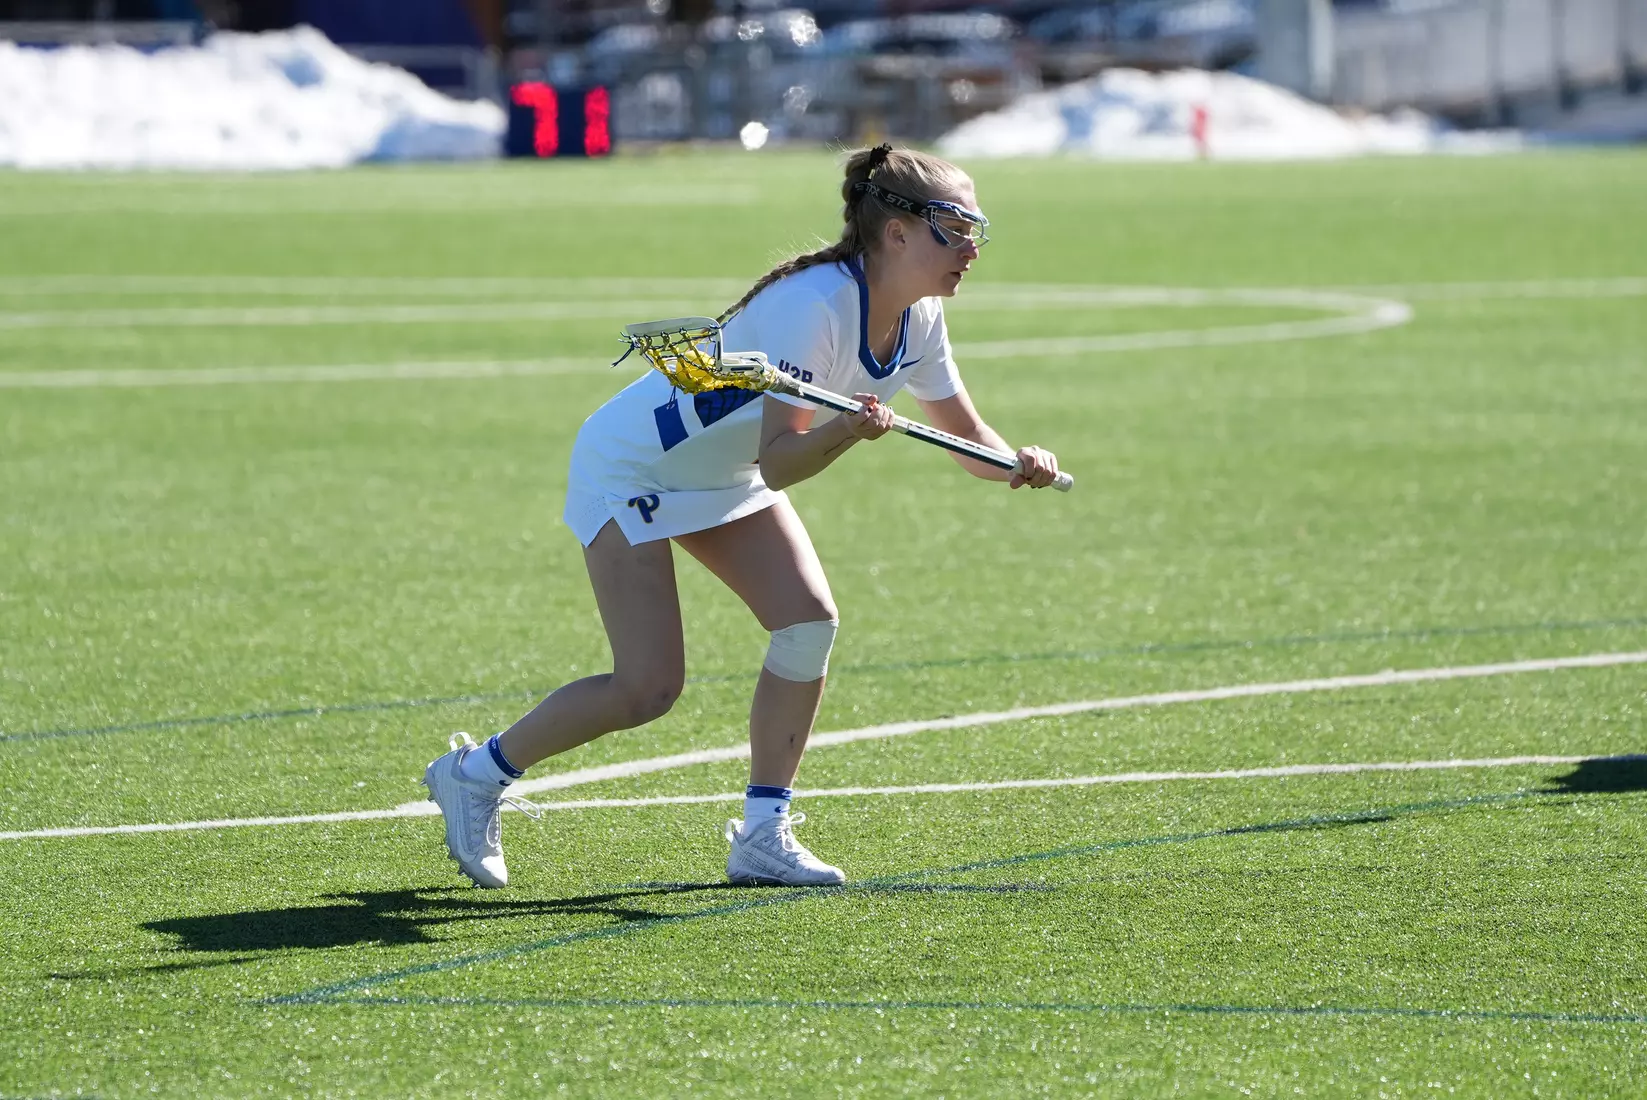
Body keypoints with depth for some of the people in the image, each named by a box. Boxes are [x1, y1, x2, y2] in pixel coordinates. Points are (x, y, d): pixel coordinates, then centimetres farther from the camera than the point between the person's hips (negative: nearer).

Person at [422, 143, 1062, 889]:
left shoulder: (916, 320, -8)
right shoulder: (814, 304, -34)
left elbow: (965, 434, 2)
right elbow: (778, 461, -37)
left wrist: (1017, 463, -18)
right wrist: (844, 433, -56)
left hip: (724, 477, 8)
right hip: (632, 465, -8)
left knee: (810, 620, -12)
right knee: (648, 689, -11)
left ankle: (763, 834, -2)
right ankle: (474, 775, 10)